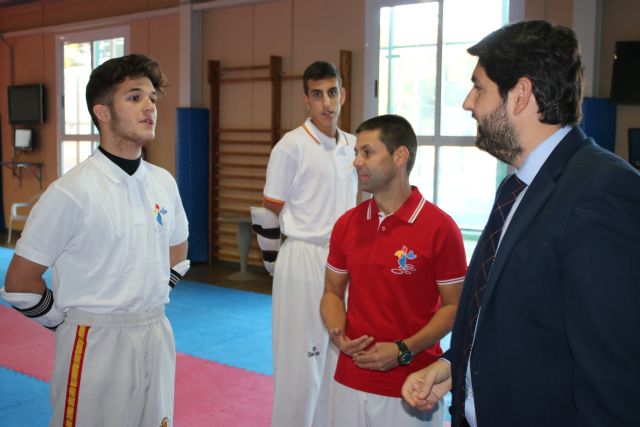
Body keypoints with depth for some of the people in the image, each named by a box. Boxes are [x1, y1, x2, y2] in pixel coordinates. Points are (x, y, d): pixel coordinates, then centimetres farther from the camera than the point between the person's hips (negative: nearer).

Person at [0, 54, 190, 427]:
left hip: (157, 340, 6)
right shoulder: (72, 192, -16)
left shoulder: (163, 182, 1)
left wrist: (149, 307, 11)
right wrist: (72, 324, -2)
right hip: (95, 347, -5)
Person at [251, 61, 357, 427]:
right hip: (304, 264, -6)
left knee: (338, 358, 15)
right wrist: (275, 260, -1)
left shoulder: (353, 146, 8)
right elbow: (270, 212, -6)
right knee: (300, 359, 2)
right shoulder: (292, 146, -11)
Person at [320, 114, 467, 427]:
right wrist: (338, 335, -8)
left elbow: (454, 306, -8)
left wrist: (404, 351, -17)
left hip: (412, 389, -4)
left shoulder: (440, 227, -12)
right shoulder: (346, 224, 2)